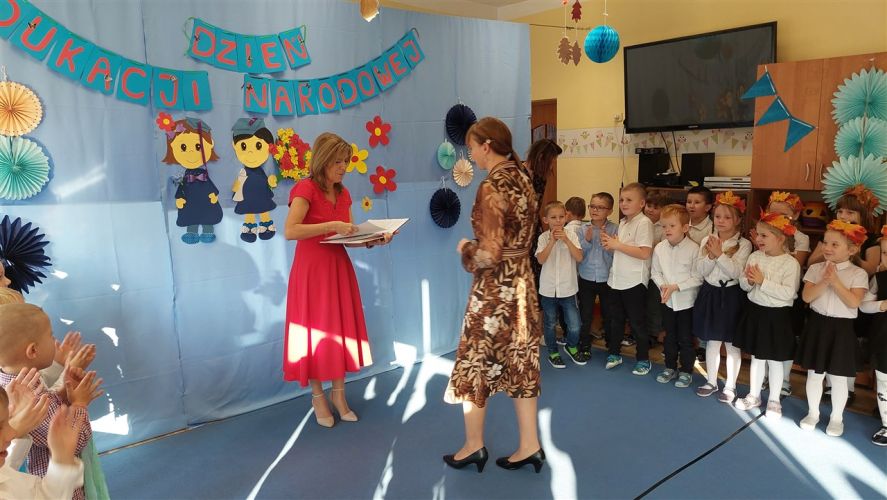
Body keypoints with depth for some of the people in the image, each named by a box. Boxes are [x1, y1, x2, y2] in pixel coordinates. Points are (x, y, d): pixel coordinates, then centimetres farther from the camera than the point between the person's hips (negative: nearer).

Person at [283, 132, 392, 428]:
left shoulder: (342, 193, 9)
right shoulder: (305, 188, -14)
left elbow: (349, 235, 10)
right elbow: (290, 231, -27)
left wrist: (372, 240, -9)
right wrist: (332, 225, -28)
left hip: (339, 267, 7)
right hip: (312, 269, -6)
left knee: (341, 329, 10)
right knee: (316, 330, 4)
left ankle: (338, 393, 24)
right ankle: (318, 397, 21)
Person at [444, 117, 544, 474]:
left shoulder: (492, 187, -20)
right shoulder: (523, 178, 6)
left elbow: (489, 254, -23)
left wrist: (465, 249, -4)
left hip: (494, 288, -8)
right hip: (522, 281, 8)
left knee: (474, 364, 9)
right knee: (520, 362, 14)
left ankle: (474, 445, 24)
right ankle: (529, 446, 23)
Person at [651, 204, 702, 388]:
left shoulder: (694, 249, -18)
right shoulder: (659, 248, -3)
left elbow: (697, 278, -16)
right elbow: (655, 272, 5)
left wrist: (676, 287, -22)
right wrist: (662, 285, -14)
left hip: (687, 301, -4)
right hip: (667, 301, 4)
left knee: (686, 338, 7)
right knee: (669, 336, 17)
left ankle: (686, 371, 23)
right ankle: (670, 368, 32)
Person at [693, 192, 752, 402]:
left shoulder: (743, 244, -9)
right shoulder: (707, 241, 2)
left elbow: (737, 272, -19)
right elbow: (702, 270, -4)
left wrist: (720, 254, -25)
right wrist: (711, 255, -19)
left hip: (731, 295, -4)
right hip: (710, 293, 4)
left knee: (732, 344, 7)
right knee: (712, 342, 14)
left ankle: (730, 386, 21)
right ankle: (711, 381, 27)